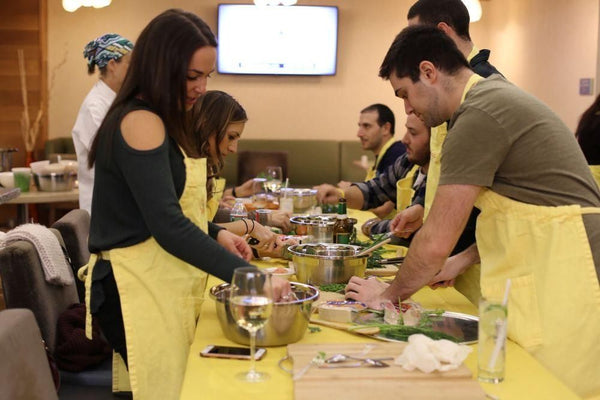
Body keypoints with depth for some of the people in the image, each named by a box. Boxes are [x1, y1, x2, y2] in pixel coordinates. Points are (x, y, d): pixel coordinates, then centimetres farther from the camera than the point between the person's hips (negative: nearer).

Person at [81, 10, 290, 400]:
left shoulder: (161, 122, 14)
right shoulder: (140, 122, -16)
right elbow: (168, 226, -23)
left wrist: (216, 233, 3)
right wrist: (247, 274, -23)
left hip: (163, 283, 9)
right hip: (139, 288, -9)